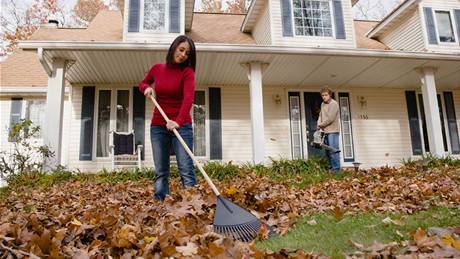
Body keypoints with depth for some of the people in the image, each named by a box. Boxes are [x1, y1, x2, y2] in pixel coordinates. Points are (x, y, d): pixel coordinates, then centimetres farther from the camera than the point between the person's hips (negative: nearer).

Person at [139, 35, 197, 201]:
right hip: (158, 126, 4)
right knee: (160, 172, 3)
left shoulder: (187, 72, -6)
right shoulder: (157, 69, 7)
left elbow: (189, 98, -22)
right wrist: (147, 88, 1)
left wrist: (178, 121, -38)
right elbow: (142, 83, 26)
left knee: (186, 170, -10)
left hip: (181, 126, -3)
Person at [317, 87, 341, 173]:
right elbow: (320, 116, 15)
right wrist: (319, 125, -2)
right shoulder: (323, 104, 15)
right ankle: (332, 167, 19)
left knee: (333, 150, -10)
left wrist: (321, 125, -8)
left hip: (332, 131, -8)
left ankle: (336, 169, -7)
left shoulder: (334, 104, -10)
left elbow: (330, 118, -17)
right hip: (325, 131, 8)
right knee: (328, 151, 11)